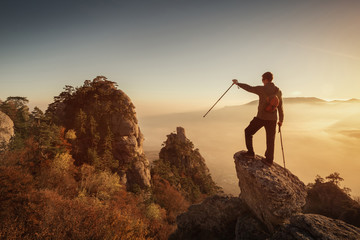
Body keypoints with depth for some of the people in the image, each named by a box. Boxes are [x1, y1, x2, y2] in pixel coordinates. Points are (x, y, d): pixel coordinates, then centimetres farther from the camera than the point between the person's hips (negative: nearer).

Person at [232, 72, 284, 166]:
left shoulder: (261, 89, -13)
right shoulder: (278, 91, 1)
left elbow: (248, 88, -1)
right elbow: (280, 108, 7)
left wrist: (237, 83, 14)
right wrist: (281, 120, 17)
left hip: (261, 118, -4)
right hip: (272, 119, 4)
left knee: (248, 132, 16)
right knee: (270, 140, 12)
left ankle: (250, 152, 17)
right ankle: (269, 160, 19)